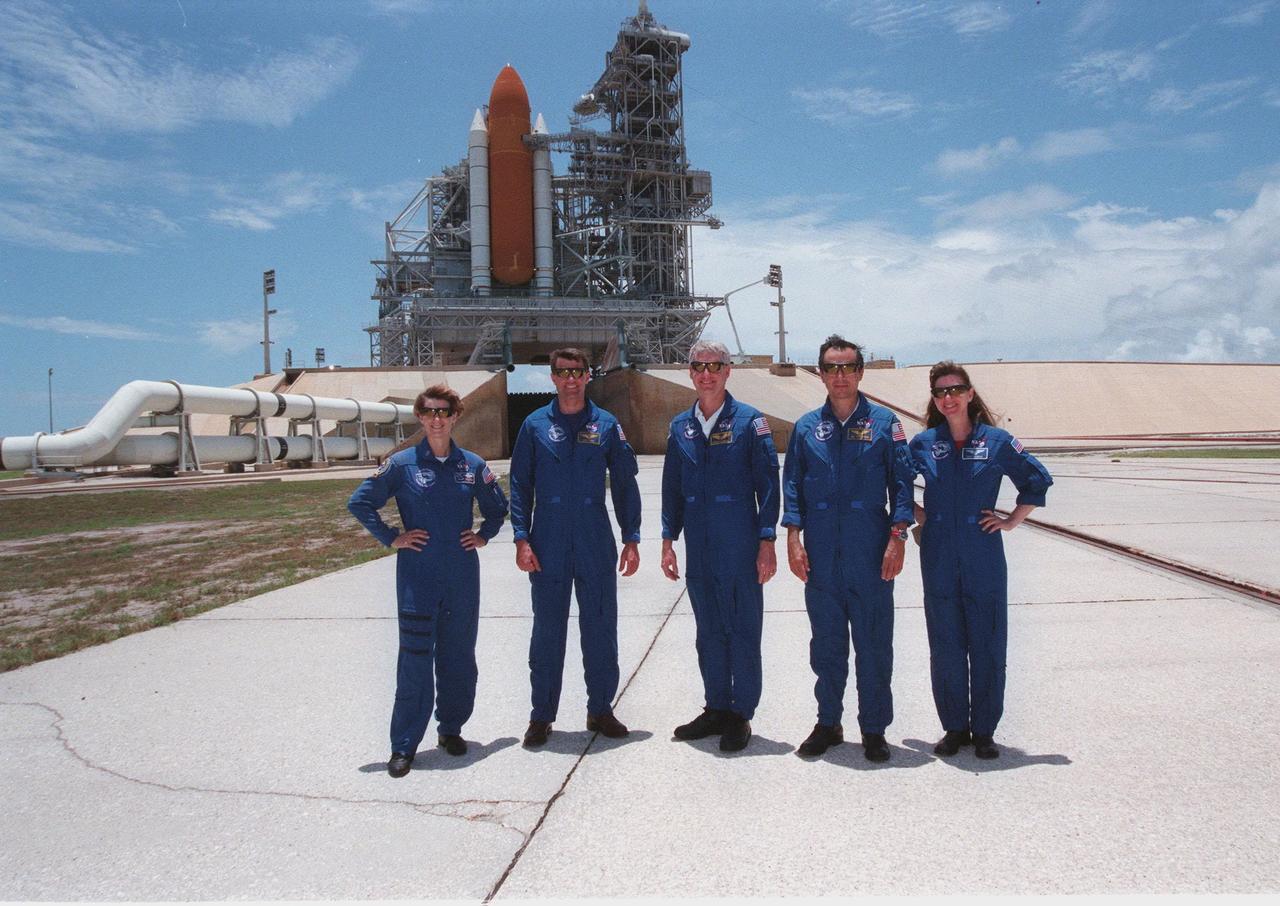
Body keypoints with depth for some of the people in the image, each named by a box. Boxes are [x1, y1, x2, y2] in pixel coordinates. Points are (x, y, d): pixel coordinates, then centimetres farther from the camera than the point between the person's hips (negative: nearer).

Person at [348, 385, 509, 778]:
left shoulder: (472, 465, 5)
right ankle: (404, 745, 7)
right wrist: (391, 538, -3)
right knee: (415, 657, -3)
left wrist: (483, 535, 7)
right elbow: (359, 502, 2)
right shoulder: (402, 463, -3)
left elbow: (498, 506, 20)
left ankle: (451, 728, 28)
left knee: (458, 654, 11)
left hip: (462, 576, 3)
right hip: (418, 578, -3)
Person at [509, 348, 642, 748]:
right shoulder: (535, 426, 3)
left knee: (601, 628, 7)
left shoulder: (607, 426, 5)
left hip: (596, 546, 1)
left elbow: (625, 485, 7)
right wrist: (521, 539, -6)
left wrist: (631, 539, 2)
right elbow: (520, 485, 3)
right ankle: (542, 716, 19)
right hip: (548, 547, -1)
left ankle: (600, 708, 23)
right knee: (547, 630, 7)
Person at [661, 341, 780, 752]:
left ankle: (741, 715, 16)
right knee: (709, 633, 13)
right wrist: (668, 540, 10)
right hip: (699, 550, 5)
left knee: (743, 631, 4)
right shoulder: (680, 427, 9)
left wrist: (767, 541, -10)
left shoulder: (750, 421, -4)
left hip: (740, 548, -4)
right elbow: (672, 488, 14)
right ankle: (716, 707, 27)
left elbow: (768, 484, -5)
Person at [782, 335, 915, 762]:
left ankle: (874, 729, 19)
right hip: (820, 556, 2)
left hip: (871, 555, -2)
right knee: (826, 642, 11)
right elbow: (792, 487, 8)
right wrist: (793, 538, -2)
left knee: (874, 644, 5)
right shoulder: (806, 427, 8)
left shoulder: (884, 422, 2)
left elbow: (902, 483, 0)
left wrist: (897, 538, -8)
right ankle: (828, 722, 26)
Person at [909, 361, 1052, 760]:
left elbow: (1038, 479, 9)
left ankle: (984, 730, 18)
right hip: (938, 559, 1)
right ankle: (954, 727, 20)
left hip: (983, 558, -1)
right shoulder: (923, 443, 3)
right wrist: (916, 515, 6)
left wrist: (1013, 520, 4)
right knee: (945, 645, 7)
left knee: (987, 644, 4)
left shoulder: (996, 440, 0)